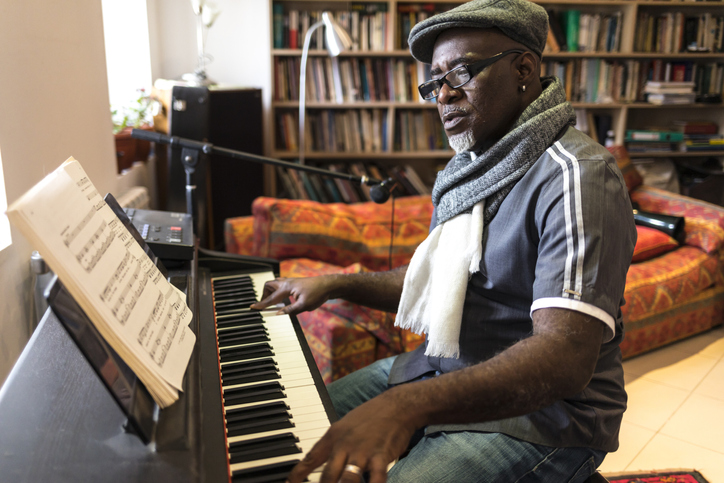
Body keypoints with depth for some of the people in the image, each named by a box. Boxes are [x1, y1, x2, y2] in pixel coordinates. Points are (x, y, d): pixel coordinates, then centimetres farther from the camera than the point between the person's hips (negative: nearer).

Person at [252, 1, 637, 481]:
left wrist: (408, 404, -44)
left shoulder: (576, 176, -22)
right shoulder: (470, 168, 9)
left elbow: (566, 356, -33)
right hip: (440, 371, 8)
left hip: (535, 413, -8)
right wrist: (335, 285, 7)